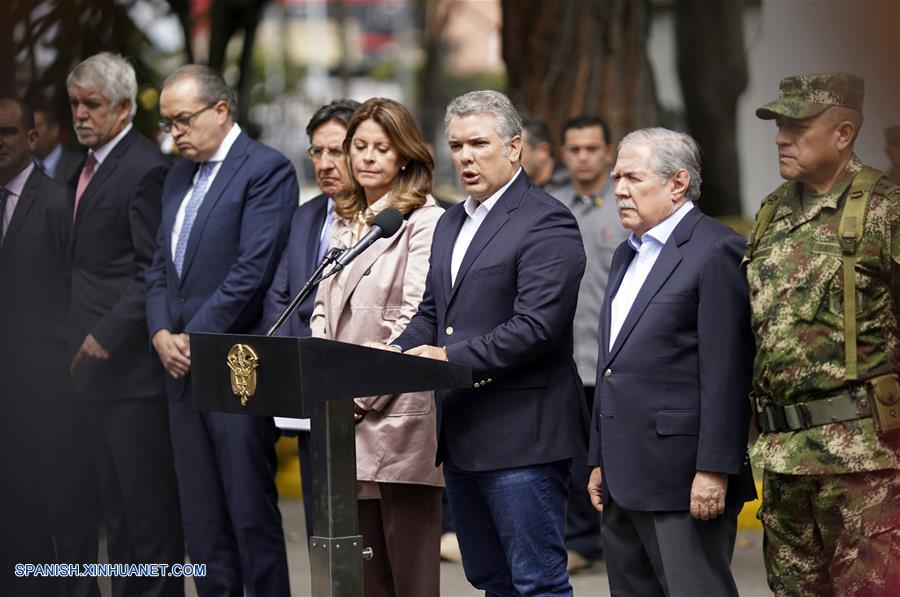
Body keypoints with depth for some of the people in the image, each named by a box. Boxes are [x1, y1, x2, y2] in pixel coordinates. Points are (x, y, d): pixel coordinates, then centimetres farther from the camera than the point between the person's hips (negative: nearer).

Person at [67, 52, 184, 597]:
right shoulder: (90, 166, 17)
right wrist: (85, 337, 13)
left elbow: (153, 273, -17)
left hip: (133, 365, -10)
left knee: (149, 502, -5)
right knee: (117, 504, 13)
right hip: (100, 361, 10)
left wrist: (108, 336, -19)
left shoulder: (144, 169, -13)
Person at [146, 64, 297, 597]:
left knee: (252, 514, -6)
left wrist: (195, 337, -14)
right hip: (185, 371, 8)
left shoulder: (267, 170, -8)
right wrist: (162, 332, 1)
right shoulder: (179, 177, 18)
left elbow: (253, 269, -16)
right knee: (202, 521, 8)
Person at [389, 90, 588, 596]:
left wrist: (452, 358, -22)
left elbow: (536, 326, -20)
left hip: (522, 436, -9)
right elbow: (432, 314, 21)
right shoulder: (452, 223, 18)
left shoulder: (547, 223, -11)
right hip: (463, 438, 9)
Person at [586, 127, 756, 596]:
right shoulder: (627, 255, 20)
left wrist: (714, 470, -19)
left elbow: (726, 374, -15)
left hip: (683, 479, -9)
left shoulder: (716, 251, -9)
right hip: (625, 478, 9)